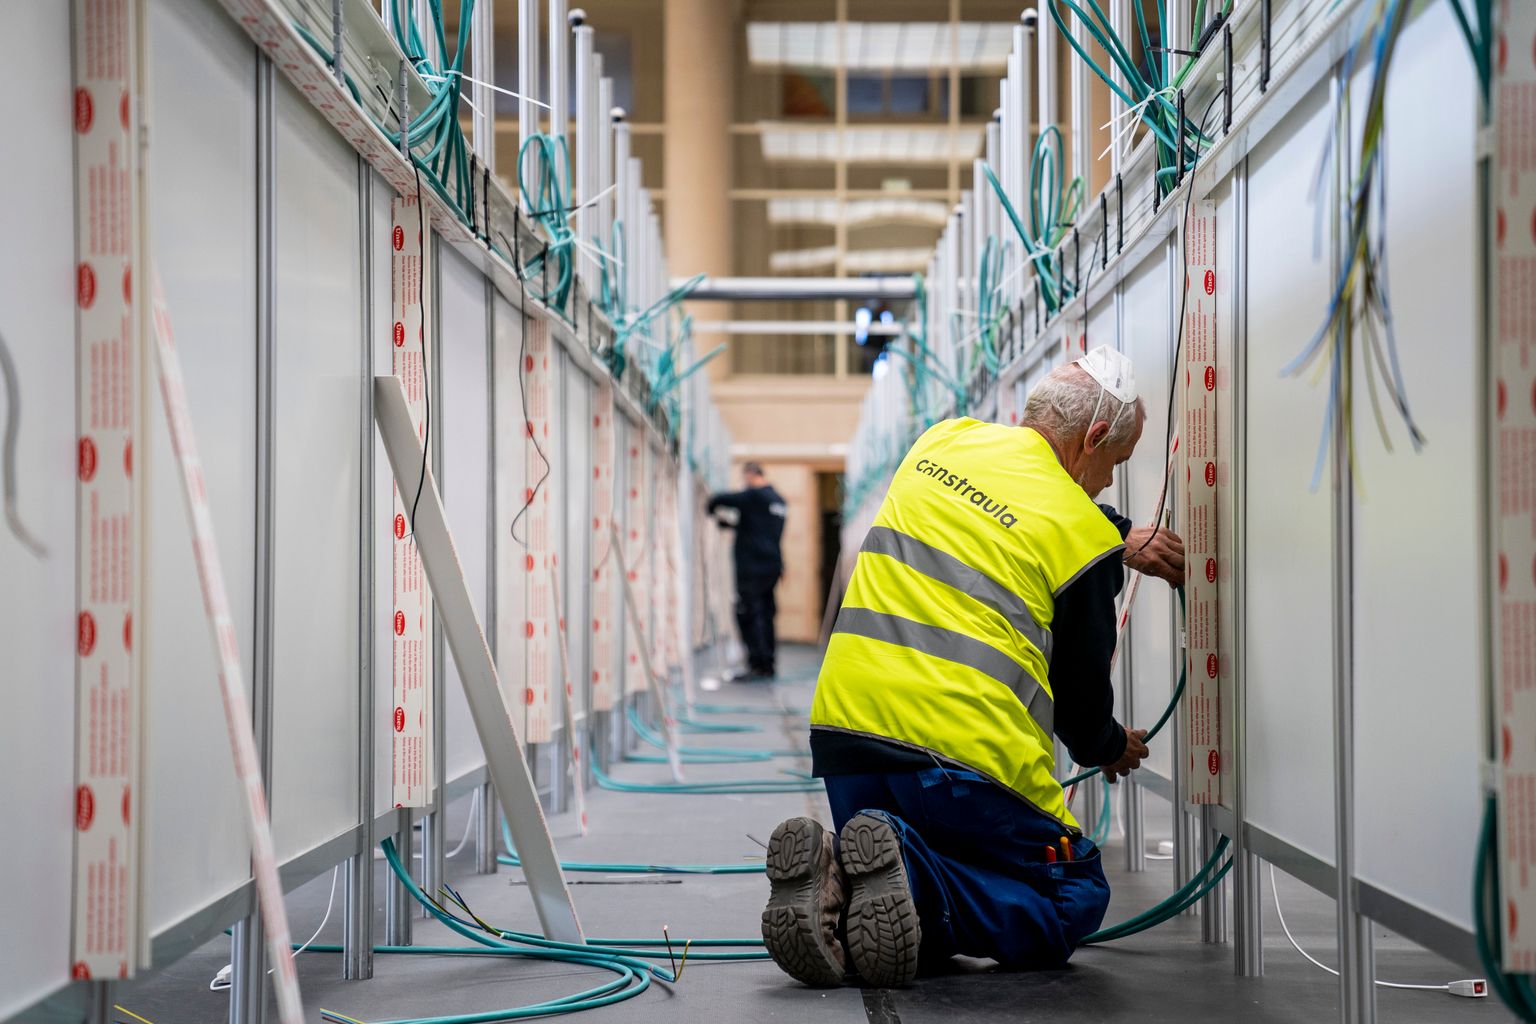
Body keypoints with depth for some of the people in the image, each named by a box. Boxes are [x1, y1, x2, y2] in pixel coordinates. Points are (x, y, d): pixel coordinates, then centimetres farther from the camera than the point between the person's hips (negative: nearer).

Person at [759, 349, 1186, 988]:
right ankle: (910, 878, -14)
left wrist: (1120, 543, 36)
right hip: (964, 752, -7)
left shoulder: (944, 440, 13)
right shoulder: (1082, 533, -4)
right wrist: (1109, 749, 29)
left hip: (845, 724, 7)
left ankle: (830, 877, -10)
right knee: (1075, 899, 12)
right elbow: (1079, 689, 8)